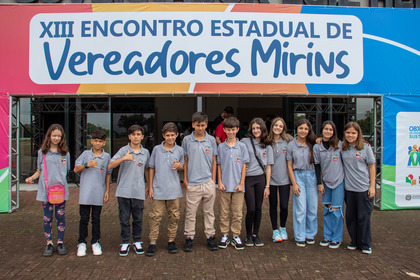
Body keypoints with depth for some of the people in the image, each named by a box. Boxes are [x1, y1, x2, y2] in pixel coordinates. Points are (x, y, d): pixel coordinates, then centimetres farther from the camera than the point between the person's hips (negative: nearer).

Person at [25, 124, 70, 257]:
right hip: (46, 190, 0)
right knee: (47, 217, 6)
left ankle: (60, 242, 16)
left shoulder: (65, 153, 6)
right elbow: (39, 171, 8)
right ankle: (49, 243, 17)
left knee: (60, 216, 5)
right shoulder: (42, 152, 4)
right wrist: (31, 178, -10)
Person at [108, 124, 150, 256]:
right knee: (124, 218, 6)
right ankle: (125, 243, 20)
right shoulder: (123, 150, -1)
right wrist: (123, 158, -24)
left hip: (139, 191, 2)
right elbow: (110, 166, -9)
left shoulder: (145, 152, 7)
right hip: (124, 190, -1)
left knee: (138, 218, 9)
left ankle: (137, 242, 25)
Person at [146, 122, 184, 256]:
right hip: (158, 189, -1)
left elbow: (182, 169, 12)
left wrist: (180, 167, -12)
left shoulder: (179, 150, 3)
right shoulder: (157, 149, 1)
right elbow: (151, 168, 7)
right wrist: (150, 186, 3)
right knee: (155, 216, 1)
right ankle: (152, 242, 11)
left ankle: (171, 240, 24)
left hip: (174, 189, 1)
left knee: (174, 216, 9)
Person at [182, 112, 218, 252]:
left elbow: (214, 161, 8)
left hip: (208, 182, 1)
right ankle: (189, 238, 17)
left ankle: (210, 236, 21)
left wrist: (213, 180, 3)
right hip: (192, 183, -1)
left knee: (209, 211, 10)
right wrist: (185, 179, 2)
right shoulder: (187, 140, 2)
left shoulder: (211, 140, 4)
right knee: (190, 212, 5)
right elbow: (185, 161, 7)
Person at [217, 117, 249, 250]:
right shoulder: (221, 147, 3)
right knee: (224, 212, 8)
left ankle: (236, 237, 17)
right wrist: (220, 182, -1)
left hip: (238, 185, -1)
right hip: (225, 185, 1)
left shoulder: (242, 146, 1)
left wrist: (241, 183, -5)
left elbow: (244, 166, 1)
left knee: (237, 213, 5)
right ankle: (224, 236, 21)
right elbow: (219, 166, 6)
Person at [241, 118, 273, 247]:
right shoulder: (245, 141, 0)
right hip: (247, 179, -2)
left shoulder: (267, 146, 9)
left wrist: (267, 186, 3)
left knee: (258, 208, 7)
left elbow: (268, 167, 7)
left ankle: (256, 235, 21)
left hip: (260, 179, 3)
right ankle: (248, 236, 15)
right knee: (251, 209, -4)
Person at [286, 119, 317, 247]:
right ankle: (300, 237, 10)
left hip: (312, 176, 2)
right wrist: (294, 184, -4)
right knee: (300, 208, -2)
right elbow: (289, 166, 2)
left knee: (312, 207, 6)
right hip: (298, 176, -2)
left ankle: (310, 234, 23)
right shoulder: (291, 145, 1)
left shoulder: (313, 144, 5)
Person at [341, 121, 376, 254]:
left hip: (364, 188, -3)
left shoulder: (365, 147, -4)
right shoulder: (342, 147, 3)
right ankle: (354, 241, 26)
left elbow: (371, 166, 0)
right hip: (348, 188, 3)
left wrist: (372, 186, -4)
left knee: (364, 217, 4)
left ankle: (365, 244, 19)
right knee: (350, 216, 10)